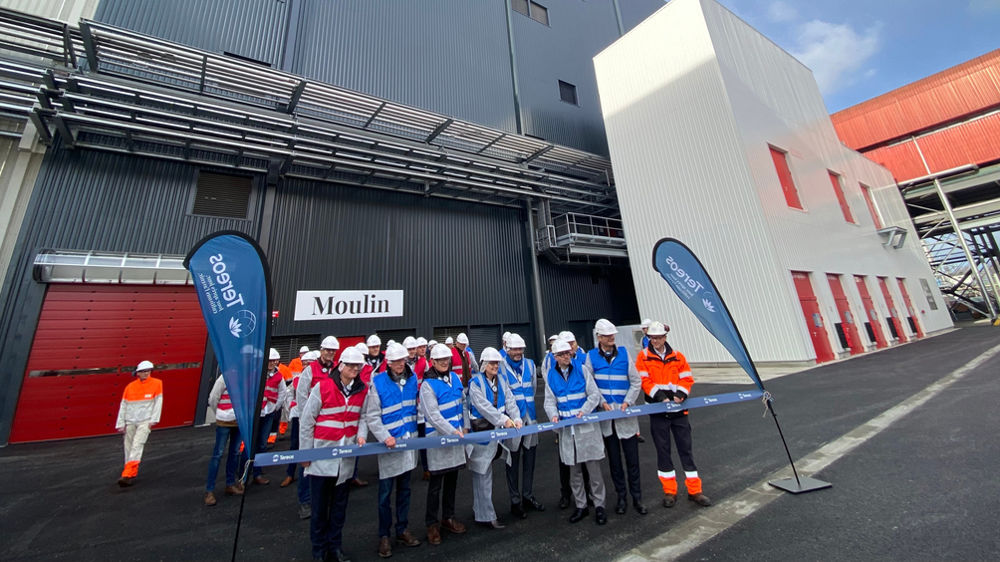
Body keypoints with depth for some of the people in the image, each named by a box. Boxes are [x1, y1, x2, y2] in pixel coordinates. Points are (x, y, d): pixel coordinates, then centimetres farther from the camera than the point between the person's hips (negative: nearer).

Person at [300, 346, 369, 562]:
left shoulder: (362, 390, -1)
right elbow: (306, 421, -6)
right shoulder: (322, 387, -13)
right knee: (320, 504, 9)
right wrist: (305, 453, -4)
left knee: (340, 503, 15)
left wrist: (361, 435, -10)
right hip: (322, 454, -3)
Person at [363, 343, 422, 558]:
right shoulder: (378, 382, -13)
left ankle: (403, 530, 32)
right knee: (385, 492, 7)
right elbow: (371, 416, -12)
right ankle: (384, 536, 25)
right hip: (388, 443, -4)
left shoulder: (413, 378, 1)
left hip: (409, 440, 4)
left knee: (404, 489, 17)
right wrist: (385, 437, -20)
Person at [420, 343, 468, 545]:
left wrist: (465, 426, 10)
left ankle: (448, 518, 34)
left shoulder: (454, 377, 4)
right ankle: (432, 524, 23)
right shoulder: (428, 384, -15)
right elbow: (433, 415, -20)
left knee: (452, 479, 18)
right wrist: (452, 432, -23)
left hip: (456, 434, 6)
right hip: (438, 437, -6)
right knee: (436, 483, 6)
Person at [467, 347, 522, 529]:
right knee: (482, 473, 2)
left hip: (496, 430, 7)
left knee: (486, 471, 19)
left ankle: (481, 508, 35)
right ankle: (485, 516, 13)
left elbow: (510, 400, 0)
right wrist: (504, 419, -27)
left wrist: (516, 418, -16)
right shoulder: (476, 382, -13)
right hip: (481, 430, -6)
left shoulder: (501, 380, 7)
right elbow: (484, 406, -22)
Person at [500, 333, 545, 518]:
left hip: (530, 417, 5)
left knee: (529, 458, 17)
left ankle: (528, 496, 33)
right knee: (513, 461, 6)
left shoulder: (530, 364, 6)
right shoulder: (501, 368, -11)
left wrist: (528, 404, 10)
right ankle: (515, 501, 22)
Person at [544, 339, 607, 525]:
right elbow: (550, 400, 4)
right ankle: (581, 506, 29)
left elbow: (595, 395, -5)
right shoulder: (550, 375, 2)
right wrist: (554, 415, -14)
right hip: (566, 427, 3)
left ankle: (599, 505, 22)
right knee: (574, 470, 13)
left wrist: (584, 411, -17)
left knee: (593, 467, 4)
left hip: (586, 425, -2)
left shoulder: (582, 369, -5)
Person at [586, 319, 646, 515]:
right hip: (605, 414, 0)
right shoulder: (591, 356, -2)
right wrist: (603, 403, -11)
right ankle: (621, 497, 28)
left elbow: (636, 382, 2)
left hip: (626, 414, 0)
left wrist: (627, 402, -9)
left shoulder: (623, 353, 0)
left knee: (632, 459, 7)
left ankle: (637, 497, 24)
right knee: (614, 459, 13)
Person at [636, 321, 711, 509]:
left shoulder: (677, 356, 5)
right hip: (658, 409, -2)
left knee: (685, 448, 9)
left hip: (678, 409, 2)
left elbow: (687, 379, 3)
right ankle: (669, 491, 21)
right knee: (663, 450, 8)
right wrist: (660, 397, -19)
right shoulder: (643, 356, -3)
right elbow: (644, 380, -10)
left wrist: (680, 395, -13)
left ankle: (694, 491, 22)